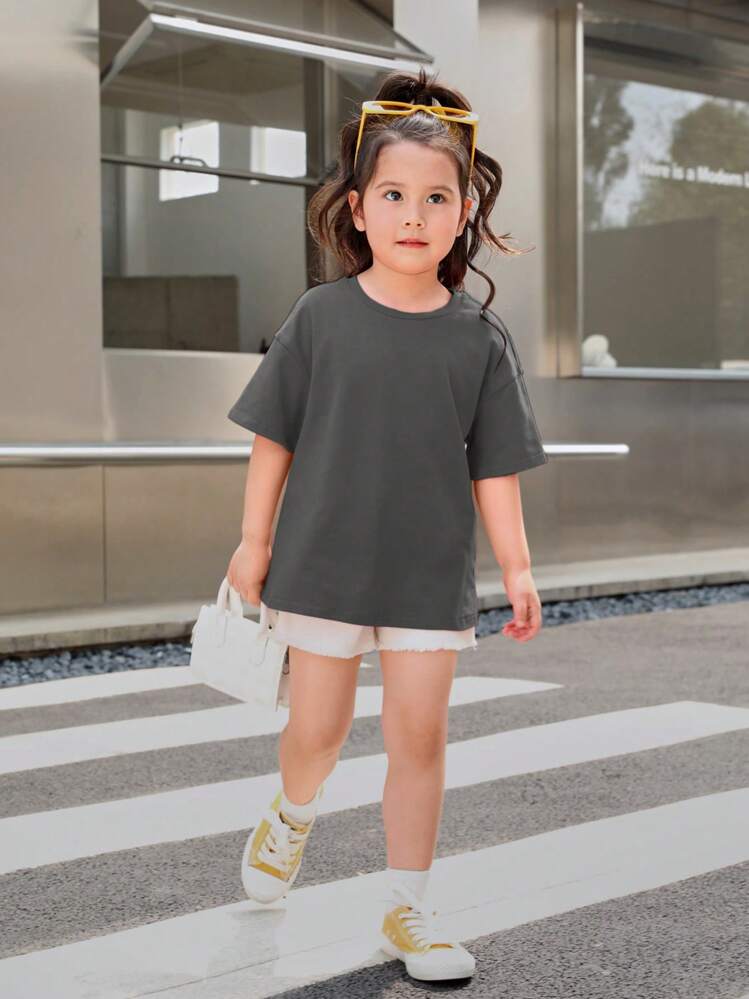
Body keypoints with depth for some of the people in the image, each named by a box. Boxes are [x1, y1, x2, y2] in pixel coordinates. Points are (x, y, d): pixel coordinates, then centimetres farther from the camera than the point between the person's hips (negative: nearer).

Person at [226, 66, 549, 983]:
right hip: (325, 560, -1)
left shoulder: (479, 337, -3)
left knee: (419, 736, 4)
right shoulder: (321, 316, -6)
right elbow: (275, 435, 1)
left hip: (430, 572, 1)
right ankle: (292, 816, 44)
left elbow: (493, 465, 2)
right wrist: (254, 540, 1)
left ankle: (408, 911, 18)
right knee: (316, 729, 10)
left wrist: (517, 567, 1)